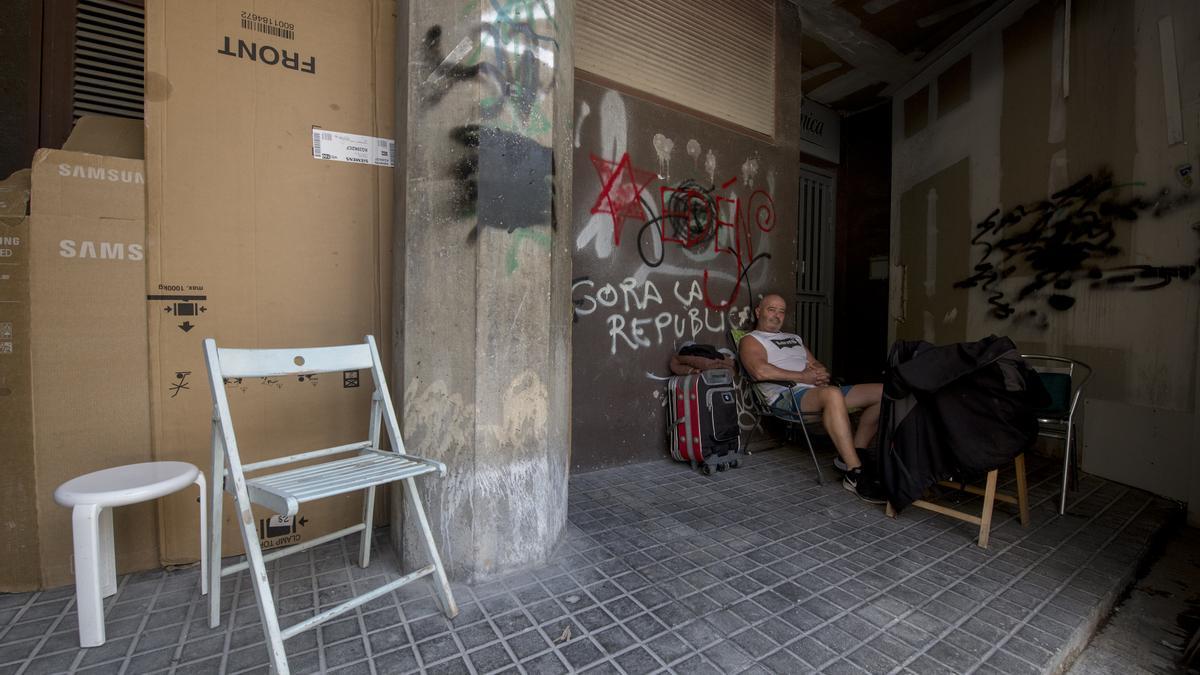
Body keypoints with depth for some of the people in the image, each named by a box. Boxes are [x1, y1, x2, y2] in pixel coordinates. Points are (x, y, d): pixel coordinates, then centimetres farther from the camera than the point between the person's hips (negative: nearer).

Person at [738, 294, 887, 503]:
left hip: (819, 389, 8)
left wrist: (821, 373, 0)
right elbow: (761, 372, -14)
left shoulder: (794, 337, 33)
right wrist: (803, 377, -11)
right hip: (787, 395, -8)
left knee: (882, 392, -3)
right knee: (833, 394, -39)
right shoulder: (751, 340, 6)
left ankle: (855, 454, -1)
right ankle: (855, 475, -34)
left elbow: (818, 364, 27)